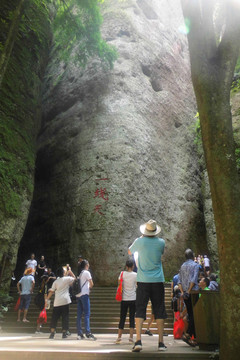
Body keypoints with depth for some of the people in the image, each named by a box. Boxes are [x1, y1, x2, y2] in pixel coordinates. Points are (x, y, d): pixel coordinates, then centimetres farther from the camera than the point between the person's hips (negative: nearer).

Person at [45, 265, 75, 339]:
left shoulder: (56, 281, 7)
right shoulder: (67, 279, -2)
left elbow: (51, 291, 3)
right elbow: (74, 278, 14)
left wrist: (46, 299, 6)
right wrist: (70, 271, 17)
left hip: (57, 302, 3)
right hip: (65, 302, -3)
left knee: (54, 318, 10)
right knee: (65, 318, 5)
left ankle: (52, 333, 10)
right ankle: (64, 333, 6)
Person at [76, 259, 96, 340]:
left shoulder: (80, 273, 16)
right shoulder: (86, 272, -4)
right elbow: (91, 284, -6)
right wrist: (89, 287, 16)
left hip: (78, 295, 7)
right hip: (84, 294, -7)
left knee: (79, 314, 7)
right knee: (87, 314, -8)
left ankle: (79, 333, 10)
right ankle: (88, 333, -12)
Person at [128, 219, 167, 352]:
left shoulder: (139, 241, -5)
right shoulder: (161, 242, -3)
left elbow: (129, 251, 15)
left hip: (143, 281, -1)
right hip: (157, 281, 1)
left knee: (140, 310, 3)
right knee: (159, 311, 9)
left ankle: (138, 341, -5)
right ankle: (161, 342, 13)